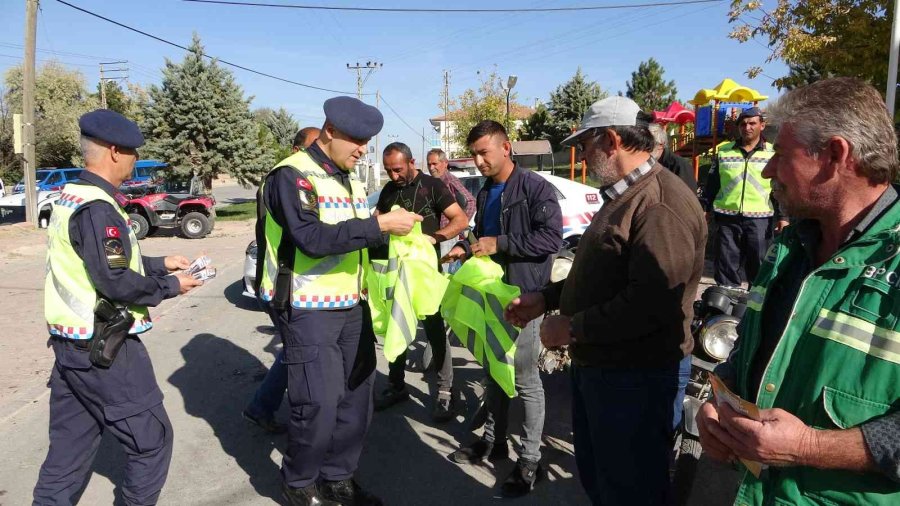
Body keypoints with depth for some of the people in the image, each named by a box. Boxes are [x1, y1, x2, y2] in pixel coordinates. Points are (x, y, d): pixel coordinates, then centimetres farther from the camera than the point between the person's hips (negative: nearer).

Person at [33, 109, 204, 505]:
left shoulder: (70, 198, 10)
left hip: (70, 345, 10)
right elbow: (115, 282, -25)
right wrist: (170, 286, -12)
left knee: (69, 447, 18)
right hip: (103, 349, -10)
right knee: (151, 439, 6)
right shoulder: (97, 208, -20)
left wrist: (159, 264, 14)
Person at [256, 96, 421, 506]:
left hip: (351, 306, 8)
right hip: (308, 310, -8)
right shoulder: (291, 176, -13)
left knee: (356, 400, 11)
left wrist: (400, 233, 4)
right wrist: (381, 224, -25)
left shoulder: (350, 180, 14)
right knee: (318, 406, -4)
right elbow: (314, 240, -26)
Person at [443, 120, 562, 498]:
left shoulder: (535, 188, -12)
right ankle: (494, 440, 33)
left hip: (523, 296, -8)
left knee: (525, 379, 0)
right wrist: (466, 250, 3)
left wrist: (499, 243, -20)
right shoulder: (485, 194, 14)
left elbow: (551, 238, -20)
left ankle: (530, 460, 12)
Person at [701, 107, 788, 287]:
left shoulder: (773, 154, 4)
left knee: (759, 267, 5)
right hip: (727, 218, 1)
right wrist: (703, 209, 7)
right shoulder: (724, 151, 8)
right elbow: (711, 184, 11)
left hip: (759, 219, -1)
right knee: (726, 267, 6)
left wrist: (782, 217, -3)